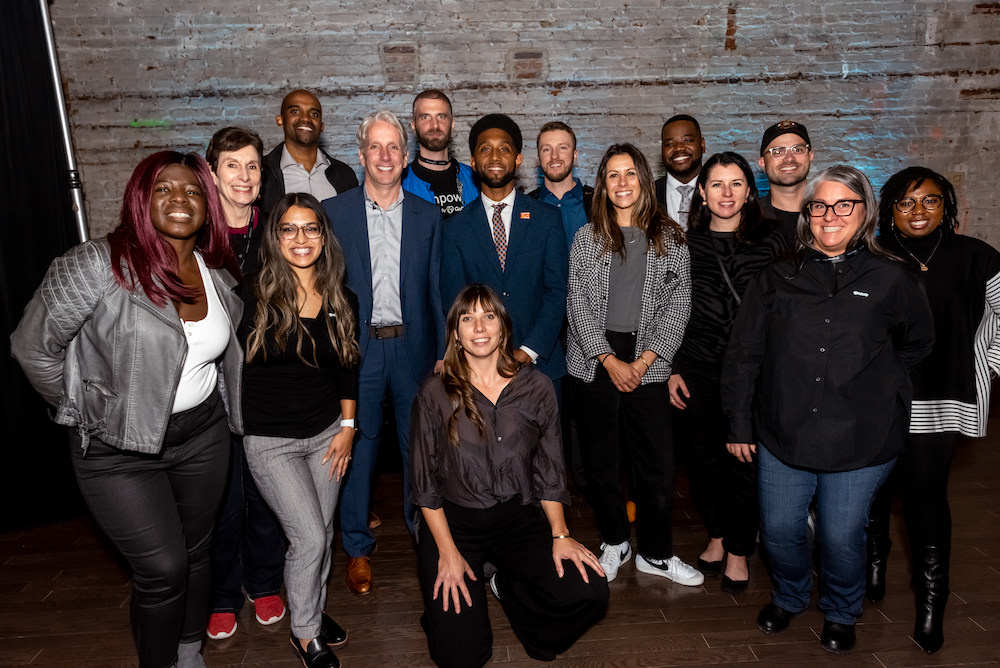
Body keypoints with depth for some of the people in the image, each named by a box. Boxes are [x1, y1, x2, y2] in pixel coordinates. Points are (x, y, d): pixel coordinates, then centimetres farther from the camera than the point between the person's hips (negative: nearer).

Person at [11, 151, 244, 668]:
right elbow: (32, 345, -13)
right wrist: (82, 410, -6)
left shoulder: (219, 274, 0)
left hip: (203, 435, 5)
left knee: (196, 552, 18)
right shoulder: (99, 265, -19)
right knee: (163, 568, -1)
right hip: (119, 448, -5)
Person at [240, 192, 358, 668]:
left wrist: (348, 425, 7)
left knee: (322, 532, 14)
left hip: (327, 433, 4)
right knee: (310, 537, -5)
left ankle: (314, 611, 39)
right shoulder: (254, 296, -11)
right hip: (271, 441, -4)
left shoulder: (341, 300, 1)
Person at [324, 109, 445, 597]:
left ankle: (424, 530, 32)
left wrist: (442, 352, 2)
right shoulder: (334, 211, 2)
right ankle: (357, 548, 25)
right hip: (356, 349, -1)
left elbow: (436, 288, 6)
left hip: (413, 346, 1)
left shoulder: (427, 215, 6)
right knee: (358, 447, 7)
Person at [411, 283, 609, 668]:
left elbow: (549, 472, 5)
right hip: (454, 522, -2)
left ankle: (505, 585, 9)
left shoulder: (536, 388, -1)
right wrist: (447, 551, -9)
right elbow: (426, 484, -3)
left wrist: (560, 535, -6)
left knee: (588, 592, -20)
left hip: (519, 519, 2)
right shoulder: (436, 395, -7)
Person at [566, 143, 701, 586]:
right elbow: (577, 305, 0)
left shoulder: (670, 238, 6)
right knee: (599, 460, 7)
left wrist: (644, 361, -7)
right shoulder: (587, 237, 5)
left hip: (648, 366, 0)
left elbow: (678, 306, 3)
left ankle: (656, 553, 21)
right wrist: (611, 361, -8)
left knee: (658, 462, 1)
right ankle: (614, 542, 28)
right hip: (594, 364, 0)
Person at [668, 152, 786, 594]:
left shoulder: (770, 240, 2)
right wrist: (672, 369, 4)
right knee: (704, 459, 11)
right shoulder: (685, 244, 5)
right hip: (697, 369, 2)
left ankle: (739, 552, 22)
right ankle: (716, 535, 34)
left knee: (745, 462, 2)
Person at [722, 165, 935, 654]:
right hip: (782, 435, 2)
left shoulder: (891, 280, 0)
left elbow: (918, 343, 17)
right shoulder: (778, 278, 3)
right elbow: (743, 353, 4)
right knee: (779, 530, 11)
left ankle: (841, 614, 39)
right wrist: (739, 424, 2)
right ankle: (789, 596, 42)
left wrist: (870, 383, 8)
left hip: (860, 442, -1)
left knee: (842, 537, 9)